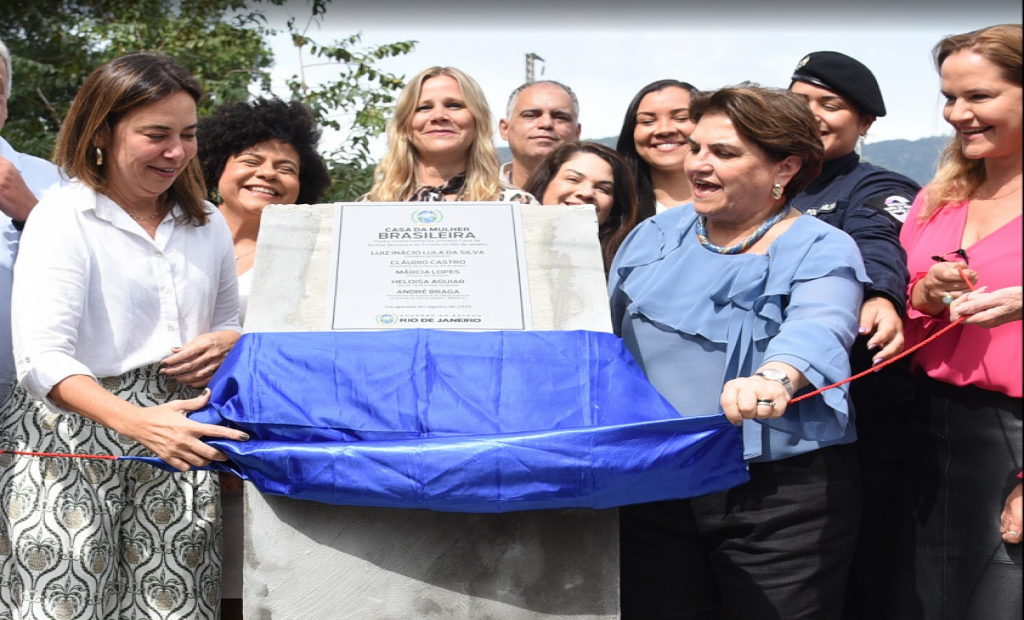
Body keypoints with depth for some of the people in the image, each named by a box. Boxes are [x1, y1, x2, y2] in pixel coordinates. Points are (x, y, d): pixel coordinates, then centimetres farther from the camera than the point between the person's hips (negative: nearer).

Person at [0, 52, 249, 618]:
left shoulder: (207, 223, 13)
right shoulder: (63, 217, -5)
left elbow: (229, 324, 27)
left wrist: (222, 344, 0)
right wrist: (138, 423, -32)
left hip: (174, 445, 5)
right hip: (70, 447, -4)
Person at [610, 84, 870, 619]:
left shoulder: (822, 250, -5)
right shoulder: (653, 236, 12)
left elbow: (816, 329, -26)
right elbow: (604, 337, 22)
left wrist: (775, 378, -47)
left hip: (782, 499, -4)